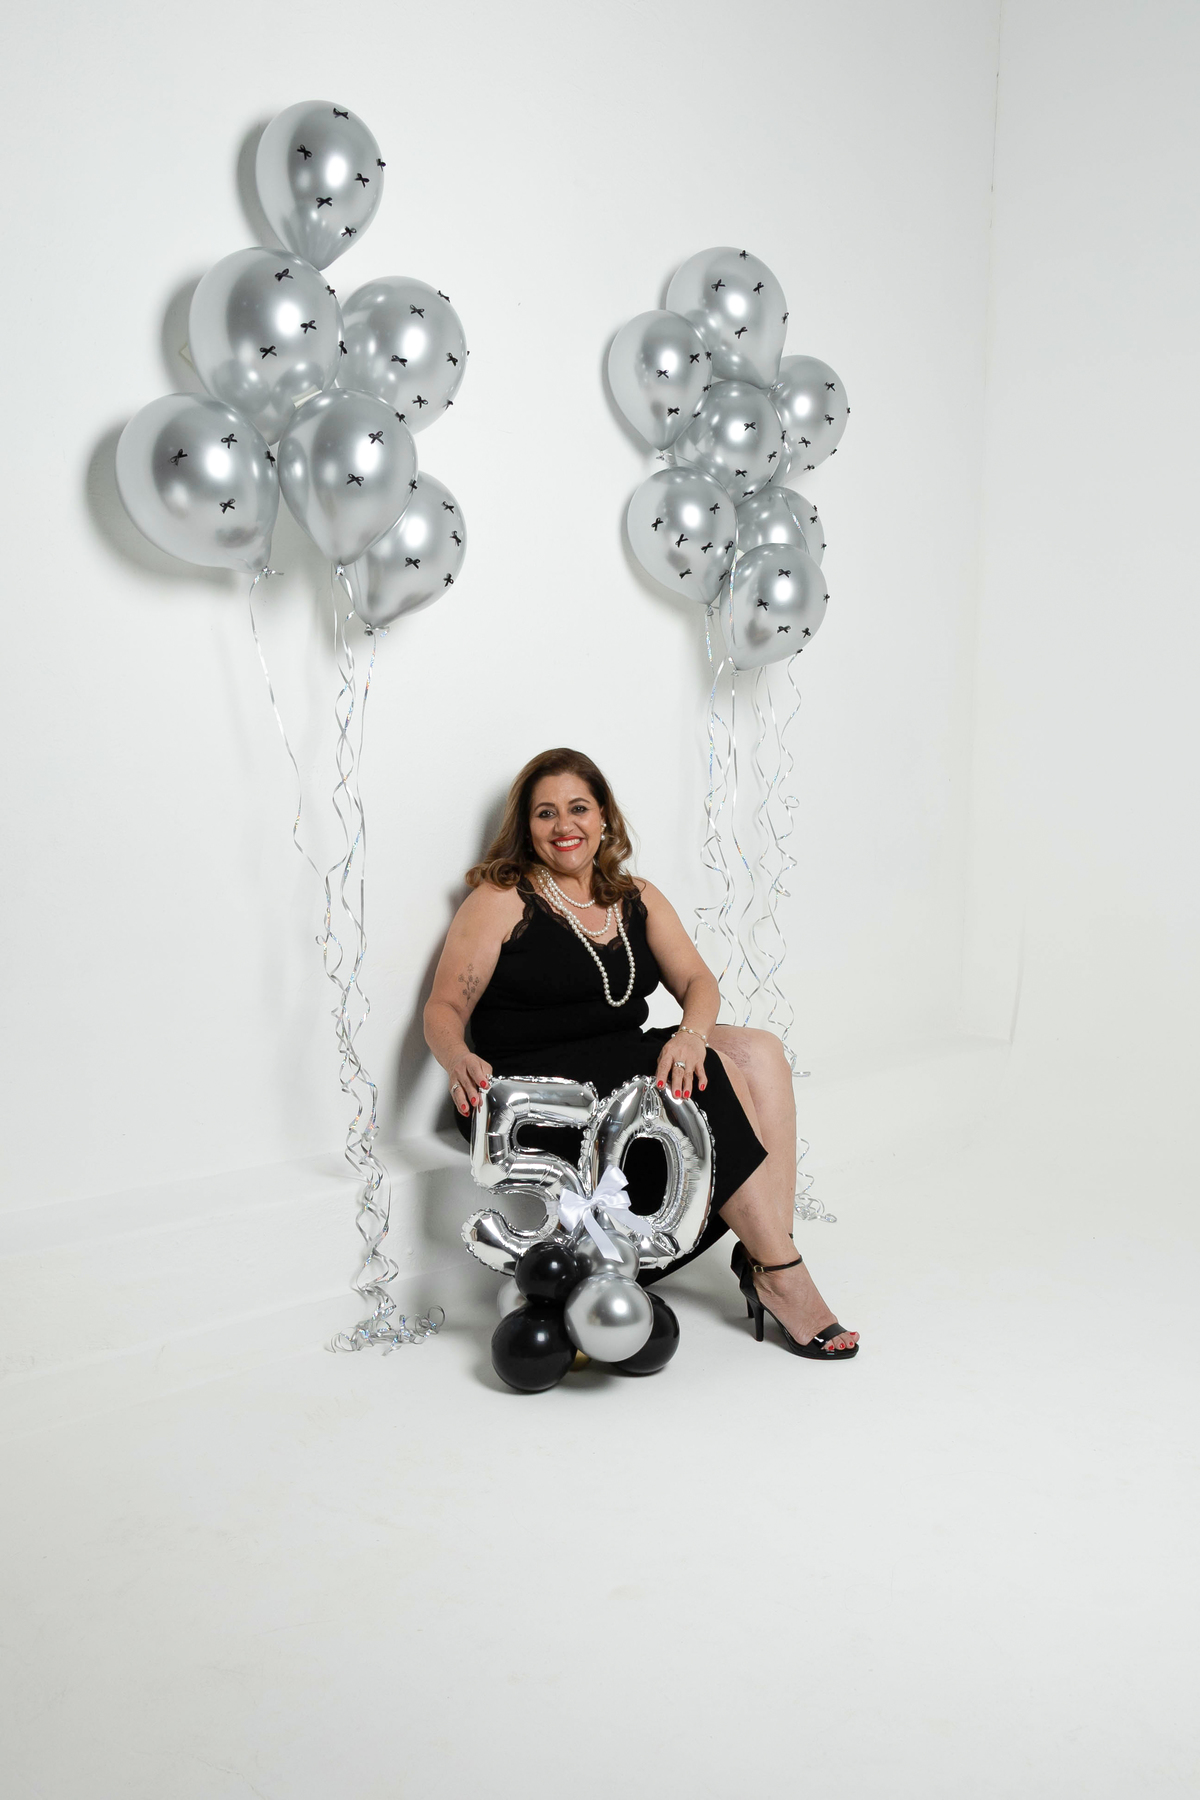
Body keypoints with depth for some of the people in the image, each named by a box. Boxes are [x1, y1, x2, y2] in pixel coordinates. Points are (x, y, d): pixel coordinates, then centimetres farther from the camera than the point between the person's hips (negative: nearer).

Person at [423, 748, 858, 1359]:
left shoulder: (637, 899, 16)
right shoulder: (502, 900, 0)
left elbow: (697, 981, 5)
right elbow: (444, 1008, -4)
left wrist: (690, 1034, -19)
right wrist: (460, 1062, -27)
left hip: (628, 1069, 6)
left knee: (759, 1051, -18)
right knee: (716, 1076, -25)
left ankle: (766, 1257, -22)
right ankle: (782, 1274, -18)